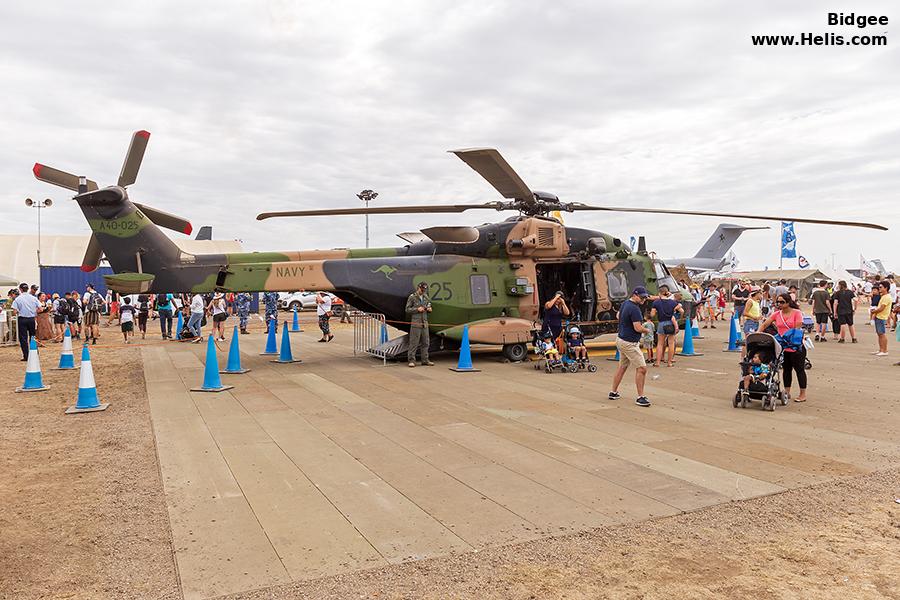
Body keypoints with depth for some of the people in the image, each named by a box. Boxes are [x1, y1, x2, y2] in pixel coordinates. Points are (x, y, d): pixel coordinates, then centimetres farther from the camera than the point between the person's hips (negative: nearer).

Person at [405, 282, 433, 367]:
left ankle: (425, 360, 13)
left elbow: (429, 305, 26)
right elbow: (407, 309, -2)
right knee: (414, 342, -6)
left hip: (424, 323, 6)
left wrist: (429, 309, 2)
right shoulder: (412, 297, -2)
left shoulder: (426, 297, 13)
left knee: (425, 342, 7)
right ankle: (411, 360, -2)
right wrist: (417, 309, -15)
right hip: (415, 323, -6)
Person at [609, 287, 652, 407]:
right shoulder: (634, 309, -21)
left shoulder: (625, 303, 9)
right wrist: (646, 330, -4)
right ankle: (640, 397, -6)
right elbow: (638, 328, -24)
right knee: (642, 368, -8)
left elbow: (618, 316, 28)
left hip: (621, 339, 10)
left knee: (622, 367, 19)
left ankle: (613, 392, 26)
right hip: (630, 343, -10)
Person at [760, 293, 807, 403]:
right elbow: (765, 325, 0)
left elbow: (798, 328, -16)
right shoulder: (776, 314, 4)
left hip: (796, 346, -5)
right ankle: (787, 392, 22)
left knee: (799, 369, 3)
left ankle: (803, 394, 11)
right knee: (786, 369, 13)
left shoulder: (797, 313, -9)